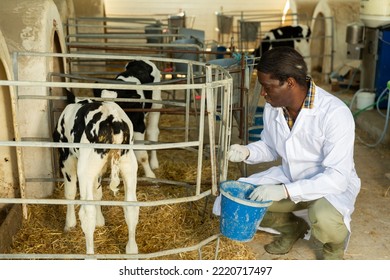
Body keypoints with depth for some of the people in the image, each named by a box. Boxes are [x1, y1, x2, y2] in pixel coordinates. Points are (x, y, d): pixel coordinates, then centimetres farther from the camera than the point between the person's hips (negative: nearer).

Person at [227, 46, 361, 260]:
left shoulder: (335, 113, -29)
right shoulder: (272, 107, -10)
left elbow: (337, 177, -30)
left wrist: (285, 191, -37)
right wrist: (247, 152, -14)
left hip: (333, 185, -5)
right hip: (289, 177, 6)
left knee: (324, 221, -37)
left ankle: (335, 245, 4)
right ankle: (294, 227, 18)